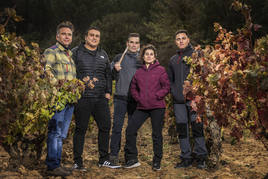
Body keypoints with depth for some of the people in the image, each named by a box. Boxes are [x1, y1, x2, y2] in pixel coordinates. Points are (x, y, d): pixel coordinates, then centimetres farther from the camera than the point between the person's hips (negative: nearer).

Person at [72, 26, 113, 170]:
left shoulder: (103, 54, 18)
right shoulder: (76, 52, 3)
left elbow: (108, 75, 21)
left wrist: (108, 92, 11)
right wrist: (83, 80, -15)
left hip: (101, 98, 5)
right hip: (82, 97, -5)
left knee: (105, 126, 5)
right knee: (80, 129, -1)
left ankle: (103, 159, 18)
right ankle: (77, 162, 8)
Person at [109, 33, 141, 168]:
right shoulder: (119, 58, 5)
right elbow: (114, 77, 1)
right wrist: (115, 70, -18)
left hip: (136, 99, 3)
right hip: (121, 98, -2)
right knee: (117, 127, -6)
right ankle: (113, 156, -1)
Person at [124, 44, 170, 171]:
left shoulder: (160, 70, 0)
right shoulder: (139, 72, 11)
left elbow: (166, 87, -3)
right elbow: (133, 88, 18)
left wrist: (156, 96, -12)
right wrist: (138, 98, 3)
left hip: (157, 107, -4)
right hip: (142, 107, 4)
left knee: (157, 134, 3)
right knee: (130, 130, -3)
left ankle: (157, 162, 15)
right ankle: (131, 159, 8)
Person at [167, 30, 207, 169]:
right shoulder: (173, 60, 21)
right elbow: (170, 79, 26)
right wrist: (173, 91, 7)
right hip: (179, 100, 5)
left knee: (197, 126, -6)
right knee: (182, 129, 5)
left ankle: (201, 157, 4)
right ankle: (186, 158, 13)